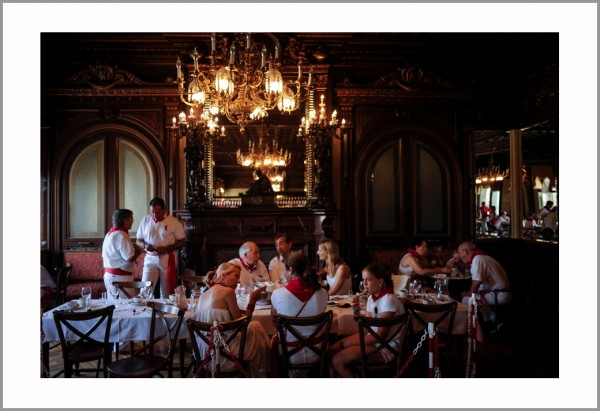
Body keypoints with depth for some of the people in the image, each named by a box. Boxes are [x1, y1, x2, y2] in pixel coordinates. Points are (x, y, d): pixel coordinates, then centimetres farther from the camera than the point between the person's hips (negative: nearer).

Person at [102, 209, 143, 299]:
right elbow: (130, 258, -22)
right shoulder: (121, 235, -17)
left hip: (109, 274, 10)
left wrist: (132, 248, 13)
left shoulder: (109, 234, 14)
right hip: (120, 277, -10)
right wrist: (138, 250, -3)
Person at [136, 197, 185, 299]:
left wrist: (166, 248, -17)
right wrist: (145, 245, -12)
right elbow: (139, 241, 11)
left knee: (166, 292, 6)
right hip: (150, 259, 2)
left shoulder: (174, 222, -4)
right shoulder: (145, 220, 6)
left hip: (168, 259, -2)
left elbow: (181, 241, -3)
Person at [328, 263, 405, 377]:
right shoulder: (371, 298, 6)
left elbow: (381, 335, -20)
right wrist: (357, 310, -11)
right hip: (374, 337, 8)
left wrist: (347, 343, -14)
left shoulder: (388, 299, -20)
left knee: (337, 360, -17)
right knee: (331, 352, -2)